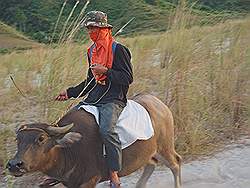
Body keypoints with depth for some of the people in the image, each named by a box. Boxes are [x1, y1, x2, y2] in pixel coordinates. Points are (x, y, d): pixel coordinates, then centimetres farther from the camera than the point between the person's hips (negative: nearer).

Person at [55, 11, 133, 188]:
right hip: (93, 97, 8)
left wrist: (106, 71, -19)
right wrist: (70, 92, 16)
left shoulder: (119, 50, -6)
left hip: (114, 99, -8)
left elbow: (128, 78, -10)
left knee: (106, 128, -34)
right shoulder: (92, 51, 17)